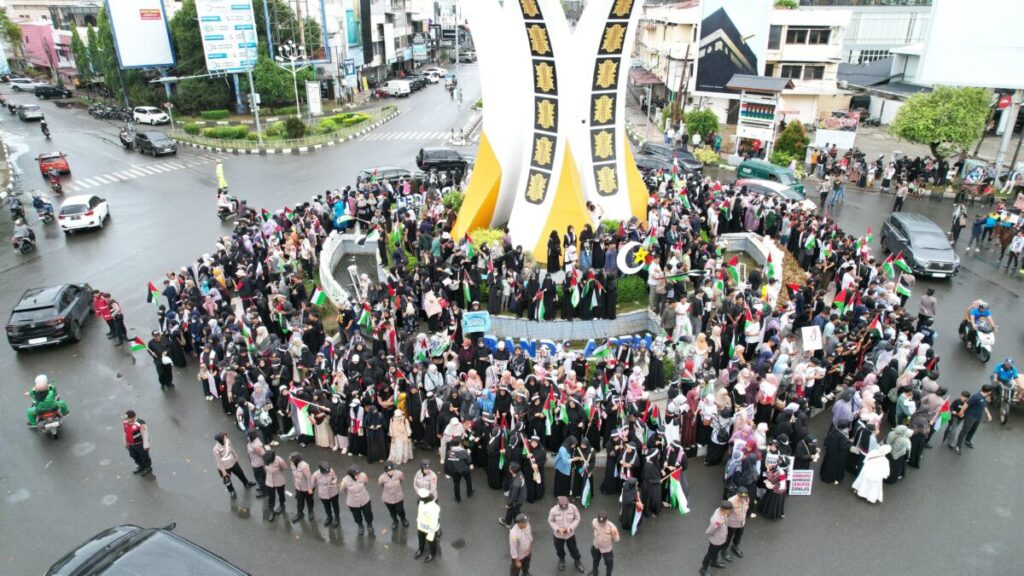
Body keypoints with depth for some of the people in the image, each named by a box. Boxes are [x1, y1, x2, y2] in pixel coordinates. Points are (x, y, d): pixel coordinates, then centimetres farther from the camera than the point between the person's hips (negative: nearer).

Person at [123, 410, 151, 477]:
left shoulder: (140, 424, -30)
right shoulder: (125, 422, -7)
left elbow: (145, 434, -22)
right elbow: (126, 433, 9)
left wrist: (146, 445, -17)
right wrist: (126, 443, 17)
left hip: (140, 444, -7)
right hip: (131, 444, 8)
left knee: (144, 456, 12)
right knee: (134, 456, 24)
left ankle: (148, 468, 35)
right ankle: (141, 466, 48)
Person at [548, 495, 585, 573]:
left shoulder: (573, 508, -24)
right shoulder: (553, 510, -27)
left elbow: (577, 519, -11)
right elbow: (550, 521, -11)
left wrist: (571, 528, -22)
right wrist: (557, 529, -24)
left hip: (570, 533, 0)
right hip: (558, 534, 0)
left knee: (573, 548, 19)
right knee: (559, 549, 23)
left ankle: (577, 561, 46)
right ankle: (561, 559, 54)